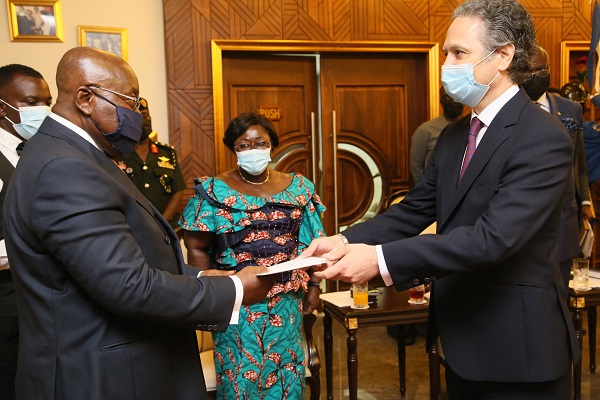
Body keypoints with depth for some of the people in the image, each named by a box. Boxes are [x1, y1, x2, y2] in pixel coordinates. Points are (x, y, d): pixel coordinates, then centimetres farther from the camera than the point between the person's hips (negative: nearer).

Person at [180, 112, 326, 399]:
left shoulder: (298, 188, 5)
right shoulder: (214, 191, -5)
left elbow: (309, 244, 10)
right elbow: (196, 249, -4)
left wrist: (313, 285, 6)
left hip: (287, 301, 3)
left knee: (286, 372, 12)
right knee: (242, 374, 7)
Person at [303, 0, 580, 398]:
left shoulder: (544, 138, -19)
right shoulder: (454, 135, 7)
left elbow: (493, 238, -29)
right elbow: (415, 209, 6)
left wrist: (380, 259, -33)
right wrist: (348, 241, -10)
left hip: (517, 348, -7)